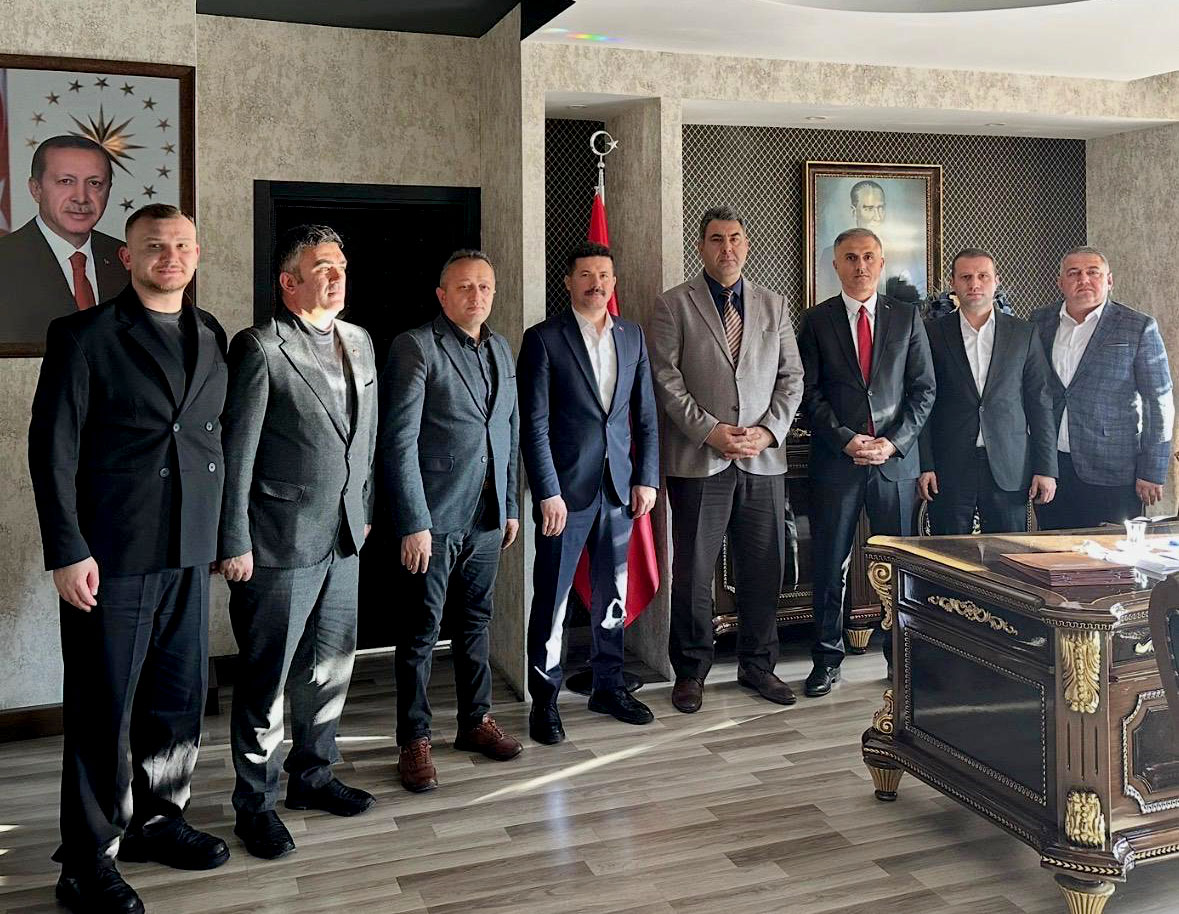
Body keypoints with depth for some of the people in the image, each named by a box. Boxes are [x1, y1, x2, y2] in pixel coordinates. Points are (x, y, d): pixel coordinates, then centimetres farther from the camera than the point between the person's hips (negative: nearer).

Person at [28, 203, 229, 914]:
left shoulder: (212, 336, 11)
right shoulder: (84, 336, -5)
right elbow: (52, 449, -7)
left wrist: (219, 530, 8)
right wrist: (67, 552, -12)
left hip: (190, 554, 5)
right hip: (111, 556, -5)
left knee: (181, 697, 13)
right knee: (103, 709, 4)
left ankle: (157, 818, 33)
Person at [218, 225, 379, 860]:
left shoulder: (359, 342, 10)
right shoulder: (259, 347, -11)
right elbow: (235, 452, -12)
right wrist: (234, 543, -12)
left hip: (344, 539, 7)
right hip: (280, 544, -7)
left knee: (332, 667, 17)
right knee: (266, 680, 5)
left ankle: (312, 777, 35)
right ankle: (255, 803, 21)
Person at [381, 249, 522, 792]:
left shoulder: (500, 350, 12)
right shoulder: (415, 347, -9)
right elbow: (399, 440, -13)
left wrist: (510, 505, 15)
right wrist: (413, 523, -17)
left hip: (487, 517, 6)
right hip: (434, 518, -6)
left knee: (476, 622, 16)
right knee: (421, 631, 3)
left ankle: (476, 721, 30)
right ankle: (414, 741, 15)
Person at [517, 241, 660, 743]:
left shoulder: (632, 335, 10)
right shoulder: (544, 339, -4)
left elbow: (646, 414, 12)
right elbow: (534, 424, -8)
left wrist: (647, 478, 5)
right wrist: (548, 493, -14)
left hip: (619, 486, 5)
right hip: (566, 488, -4)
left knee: (612, 594, 13)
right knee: (552, 598, 2)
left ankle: (608, 685, 28)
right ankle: (545, 698, 15)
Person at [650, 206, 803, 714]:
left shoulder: (773, 305, 14)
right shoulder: (673, 305, 2)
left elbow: (792, 378, 10)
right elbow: (666, 380, -5)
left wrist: (768, 430, -5)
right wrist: (710, 431, -13)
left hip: (763, 459, 3)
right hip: (697, 461, -3)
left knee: (764, 568, 9)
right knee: (693, 573, 3)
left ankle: (757, 664, 25)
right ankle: (690, 672, 18)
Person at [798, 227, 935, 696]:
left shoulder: (907, 317, 9)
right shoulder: (816, 321, 5)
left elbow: (923, 389, 6)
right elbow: (810, 393, 1)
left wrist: (893, 441, -7)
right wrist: (846, 440, -10)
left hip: (895, 458, 1)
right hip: (836, 460, -1)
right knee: (829, 565, 4)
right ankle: (827, 659, 16)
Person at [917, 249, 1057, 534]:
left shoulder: (1024, 334, 8)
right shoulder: (932, 333, 4)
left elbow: (1041, 405, 8)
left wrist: (1046, 469, 2)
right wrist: (924, 466, -5)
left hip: (1009, 470, 1)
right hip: (948, 469, -1)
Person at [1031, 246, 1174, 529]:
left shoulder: (1139, 328, -1)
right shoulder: (1040, 321, 9)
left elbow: (1159, 404, -2)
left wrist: (1152, 473, -6)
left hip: (1111, 472, -3)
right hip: (1050, 466, 3)